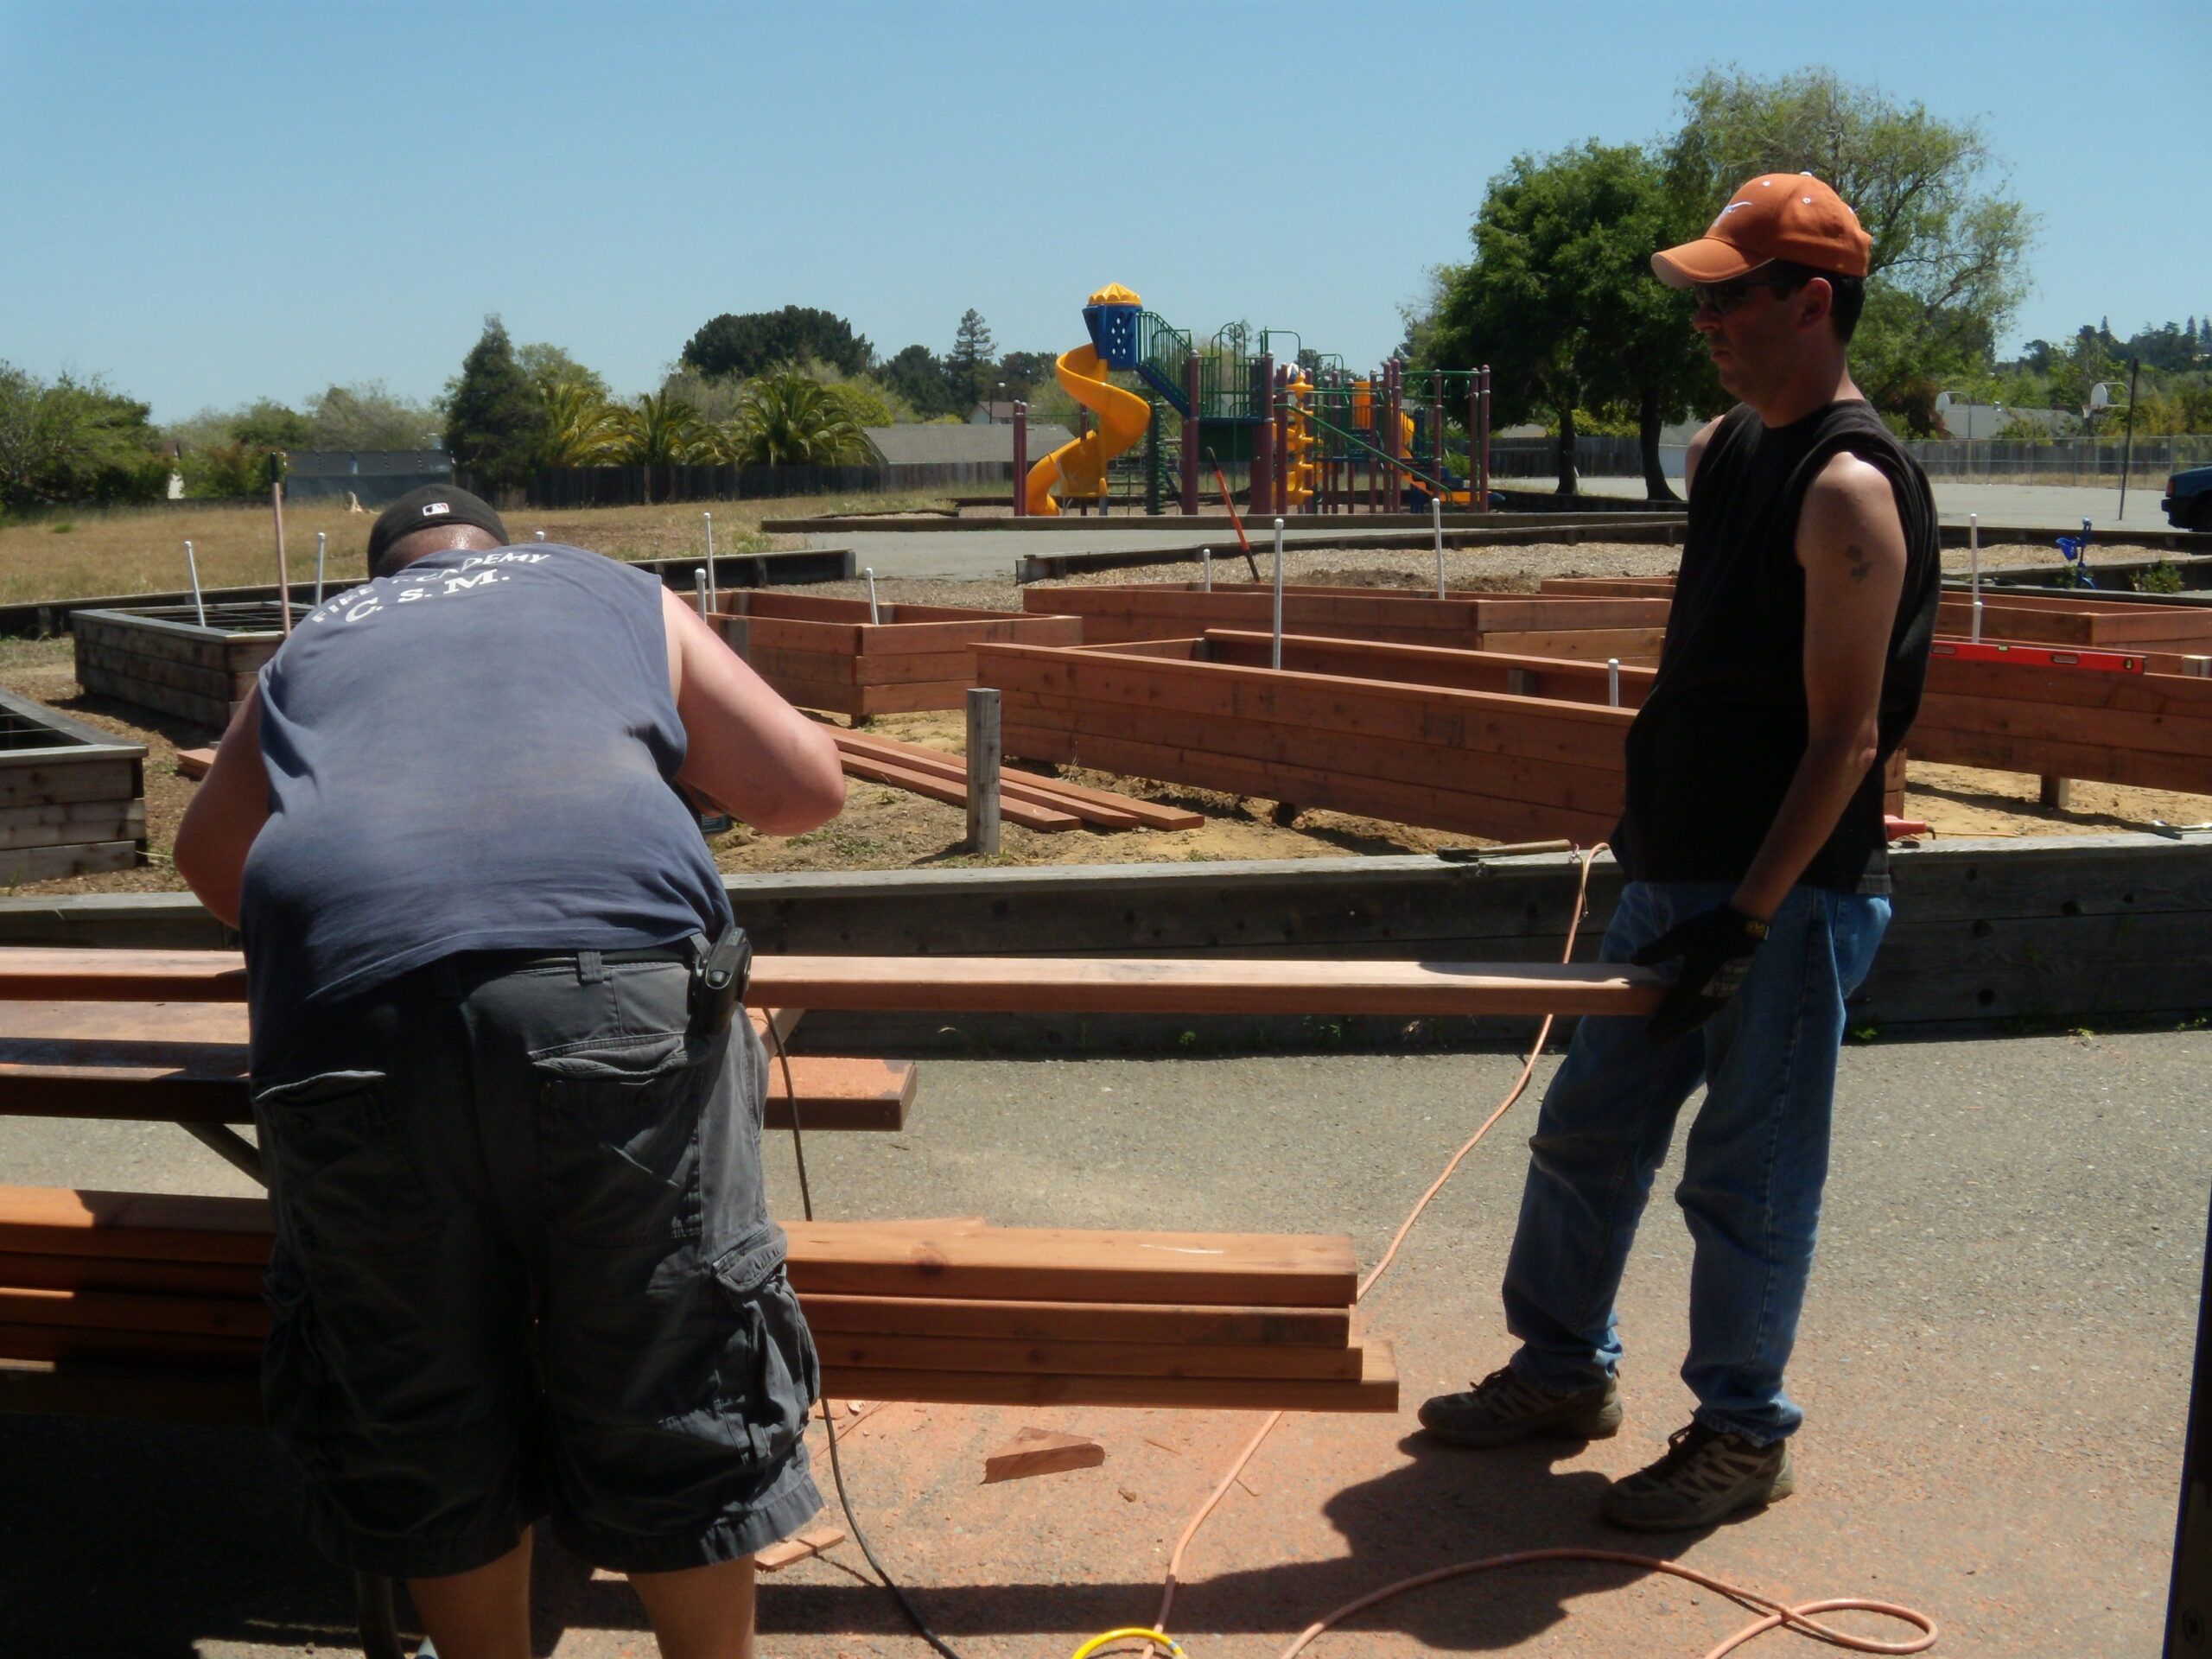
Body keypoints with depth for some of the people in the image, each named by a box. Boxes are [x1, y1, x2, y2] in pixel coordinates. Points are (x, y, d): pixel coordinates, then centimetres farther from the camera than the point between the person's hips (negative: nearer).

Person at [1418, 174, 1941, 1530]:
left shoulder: (1850, 488, -18)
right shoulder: (1726, 450, 11)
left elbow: (1846, 738, -20)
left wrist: (1745, 918, -23)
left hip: (1788, 895, -9)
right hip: (1678, 874, 9)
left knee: (1747, 1177, 4)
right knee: (1587, 1132, 16)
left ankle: (1746, 1433, 23)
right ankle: (1565, 1370, 34)